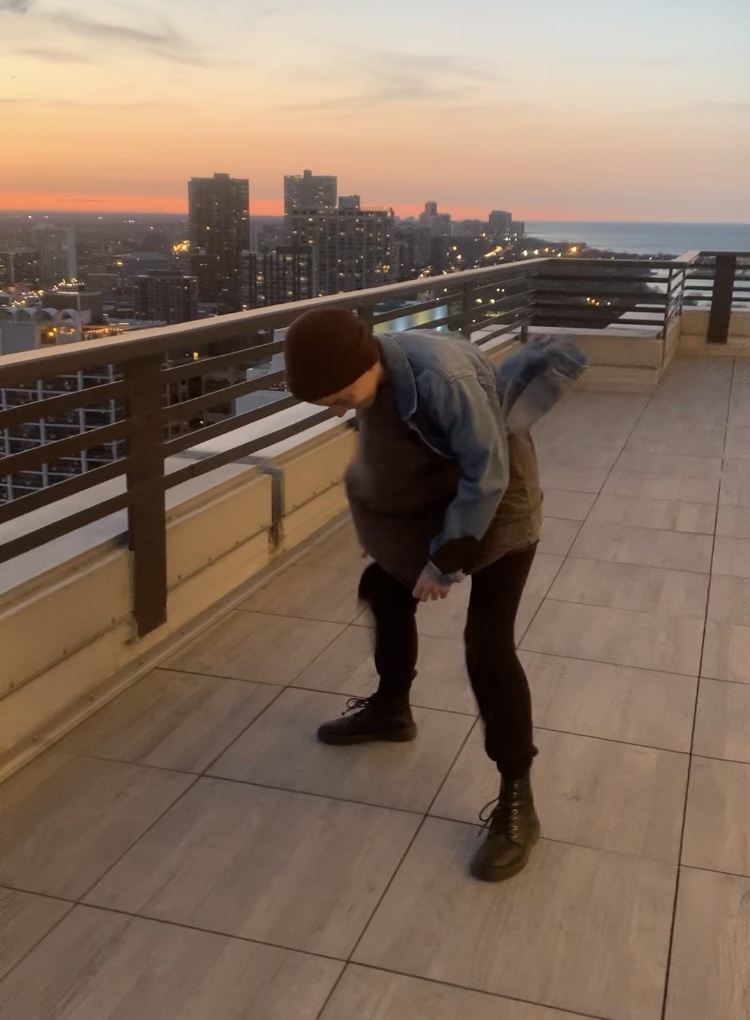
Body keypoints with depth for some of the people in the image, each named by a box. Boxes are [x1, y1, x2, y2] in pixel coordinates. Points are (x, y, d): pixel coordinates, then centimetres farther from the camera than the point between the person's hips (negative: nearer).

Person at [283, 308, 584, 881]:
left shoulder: (441, 378, -37)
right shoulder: (373, 375, -12)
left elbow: (488, 474, -28)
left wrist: (446, 559, -23)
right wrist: (381, 525, 10)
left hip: (496, 508, -8)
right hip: (426, 500, 8)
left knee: (488, 646, -11)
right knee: (385, 589, 18)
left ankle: (517, 801, 1)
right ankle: (391, 709, 45)